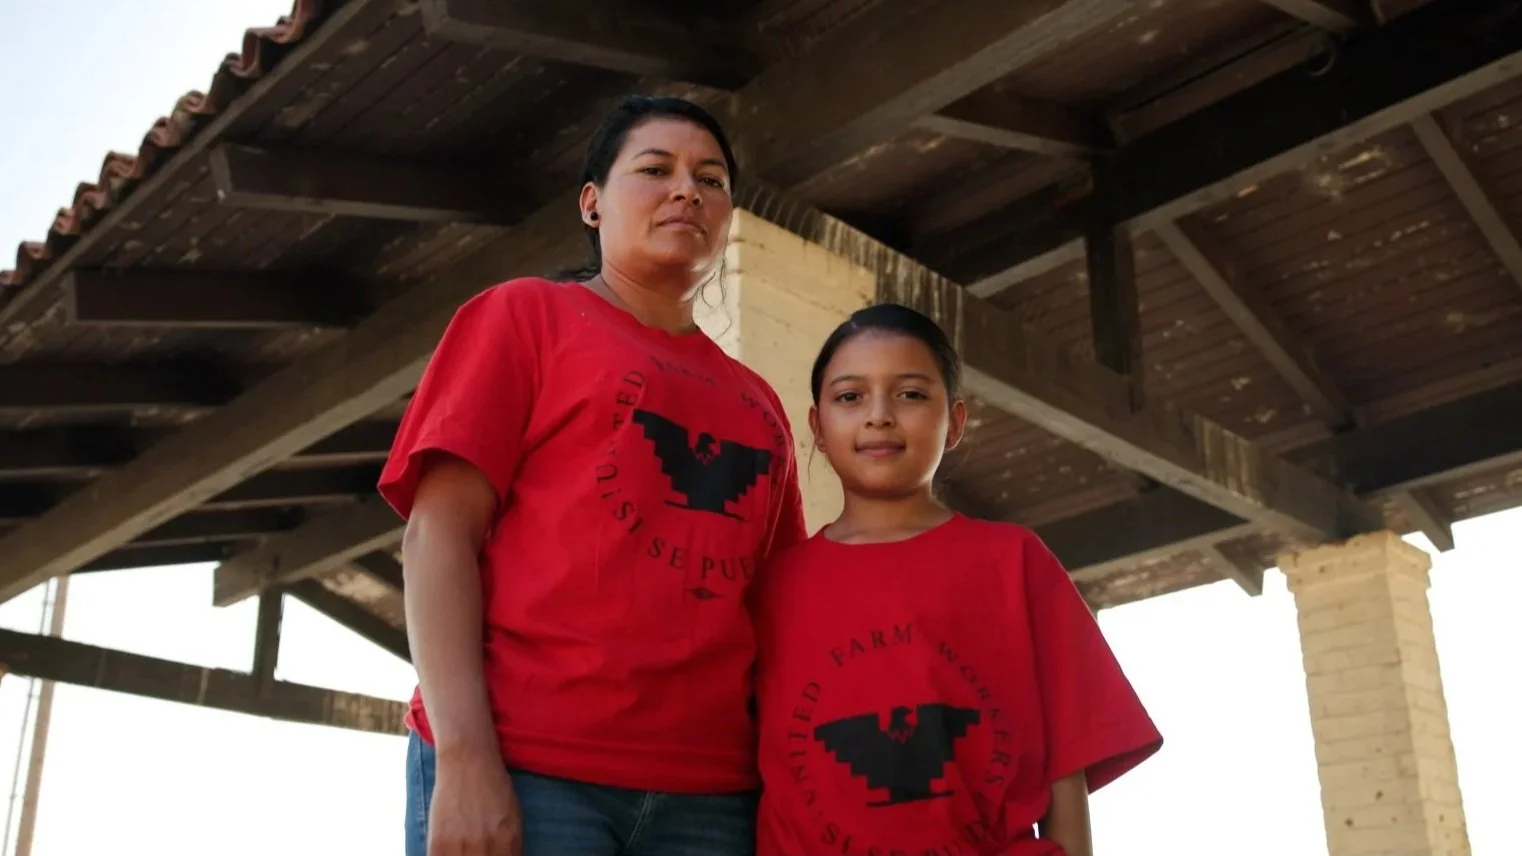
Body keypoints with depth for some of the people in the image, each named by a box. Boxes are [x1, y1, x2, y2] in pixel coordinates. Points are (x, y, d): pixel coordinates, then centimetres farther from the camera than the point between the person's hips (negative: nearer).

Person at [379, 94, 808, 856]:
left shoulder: (759, 405, 20)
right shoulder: (526, 314, 9)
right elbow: (439, 533, -2)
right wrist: (464, 758, -14)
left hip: (706, 791, 4)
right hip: (523, 769, -4)